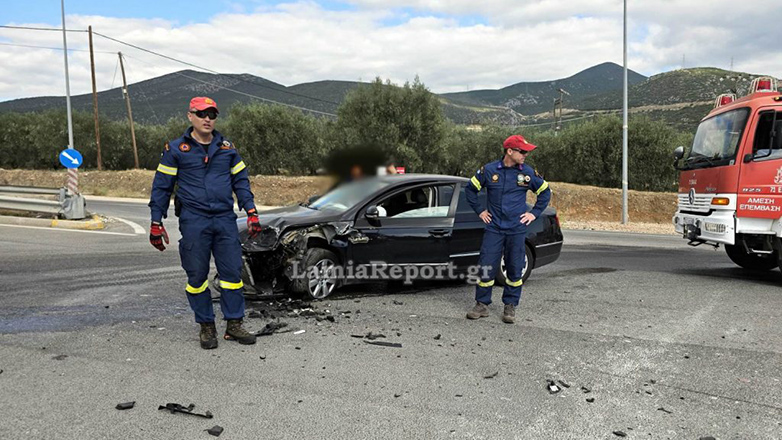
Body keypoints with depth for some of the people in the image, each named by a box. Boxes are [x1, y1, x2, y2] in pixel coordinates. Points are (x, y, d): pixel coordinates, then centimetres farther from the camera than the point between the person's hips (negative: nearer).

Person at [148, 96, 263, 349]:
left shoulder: (227, 148, 12)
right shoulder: (176, 149, 2)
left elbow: (241, 181, 15)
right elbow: (161, 186, 4)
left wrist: (251, 213, 6)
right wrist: (156, 223, 0)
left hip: (225, 219, 3)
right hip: (193, 221, -2)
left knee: (232, 272, 2)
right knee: (197, 276, 3)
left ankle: (234, 325, 12)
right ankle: (206, 327, 16)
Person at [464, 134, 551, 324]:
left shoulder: (528, 172, 0)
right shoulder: (489, 170, -3)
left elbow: (545, 192, 15)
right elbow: (470, 189, 10)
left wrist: (534, 213, 7)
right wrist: (480, 211, 7)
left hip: (517, 229, 1)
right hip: (493, 228, -1)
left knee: (515, 270, 6)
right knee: (486, 267, -1)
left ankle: (510, 306, 19)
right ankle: (482, 305, 13)